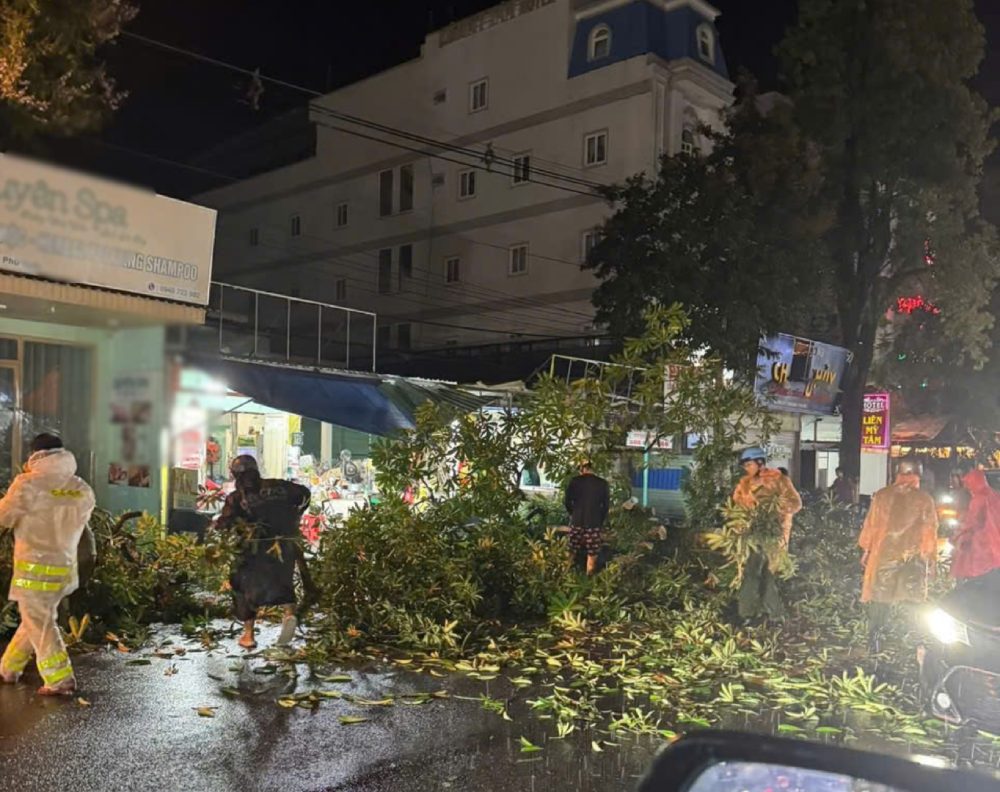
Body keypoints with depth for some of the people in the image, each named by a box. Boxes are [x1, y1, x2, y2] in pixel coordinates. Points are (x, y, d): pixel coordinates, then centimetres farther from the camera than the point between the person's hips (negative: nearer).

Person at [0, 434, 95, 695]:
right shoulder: (83, 490, 3)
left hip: (35, 566, -6)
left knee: (39, 624, 2)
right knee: (35, 618, 21)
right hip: (65, 566, 6)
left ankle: (60, 680, 0)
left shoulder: (29, 484, -13)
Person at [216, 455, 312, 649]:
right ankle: (289, 612, -6)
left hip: (257, 549, -3)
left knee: (243, 586, 17)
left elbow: (222, 526, -5)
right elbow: (305, 493, 16)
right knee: (282, 583, 23)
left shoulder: (237, 498, -1)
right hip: (286, 546, 3)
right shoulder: (278, 486, 7)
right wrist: (295, 516, 25)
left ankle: (248, 634, 15)